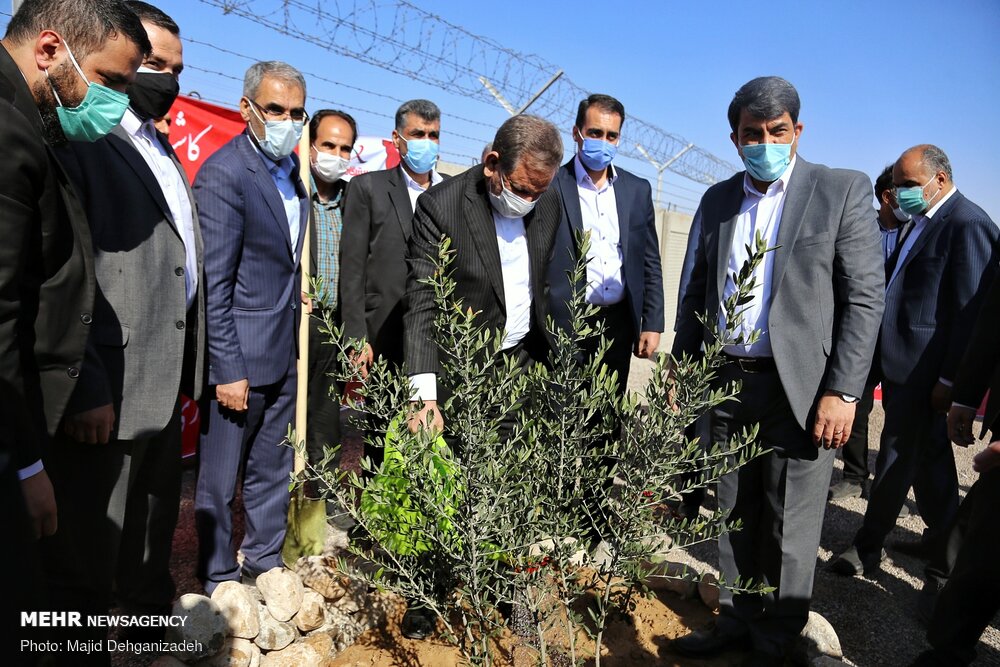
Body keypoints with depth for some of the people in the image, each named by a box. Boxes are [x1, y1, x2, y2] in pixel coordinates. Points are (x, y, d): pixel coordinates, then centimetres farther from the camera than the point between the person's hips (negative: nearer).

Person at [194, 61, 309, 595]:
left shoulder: (290, 167, 10)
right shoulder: (223, 174, -16)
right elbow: (213, 285, -19)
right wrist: (229, 371, -19)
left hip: (281, 353, 8)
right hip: (238, 356, -8)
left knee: (272, 473, 19)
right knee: (220, 480, 8)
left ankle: (264, 565, 35)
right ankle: (217, 585, 25)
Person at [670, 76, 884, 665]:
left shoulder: (844, 190, -2)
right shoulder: (718, 199, 11)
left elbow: (865, 297, -6)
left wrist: (842, 392, -13)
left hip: (800, 388, -4)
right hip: (727, 381, 4)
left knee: (789, 527, 7)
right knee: (735, 515, 14)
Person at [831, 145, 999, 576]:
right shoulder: (921, 221, 14)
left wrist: (950, 379, -16)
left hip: (923, 369, -9)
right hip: (899, 362, 9)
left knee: (896, 457, 0)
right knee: (929, 452, 19)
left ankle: (868, 548, 12)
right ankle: (942, 534, 35)